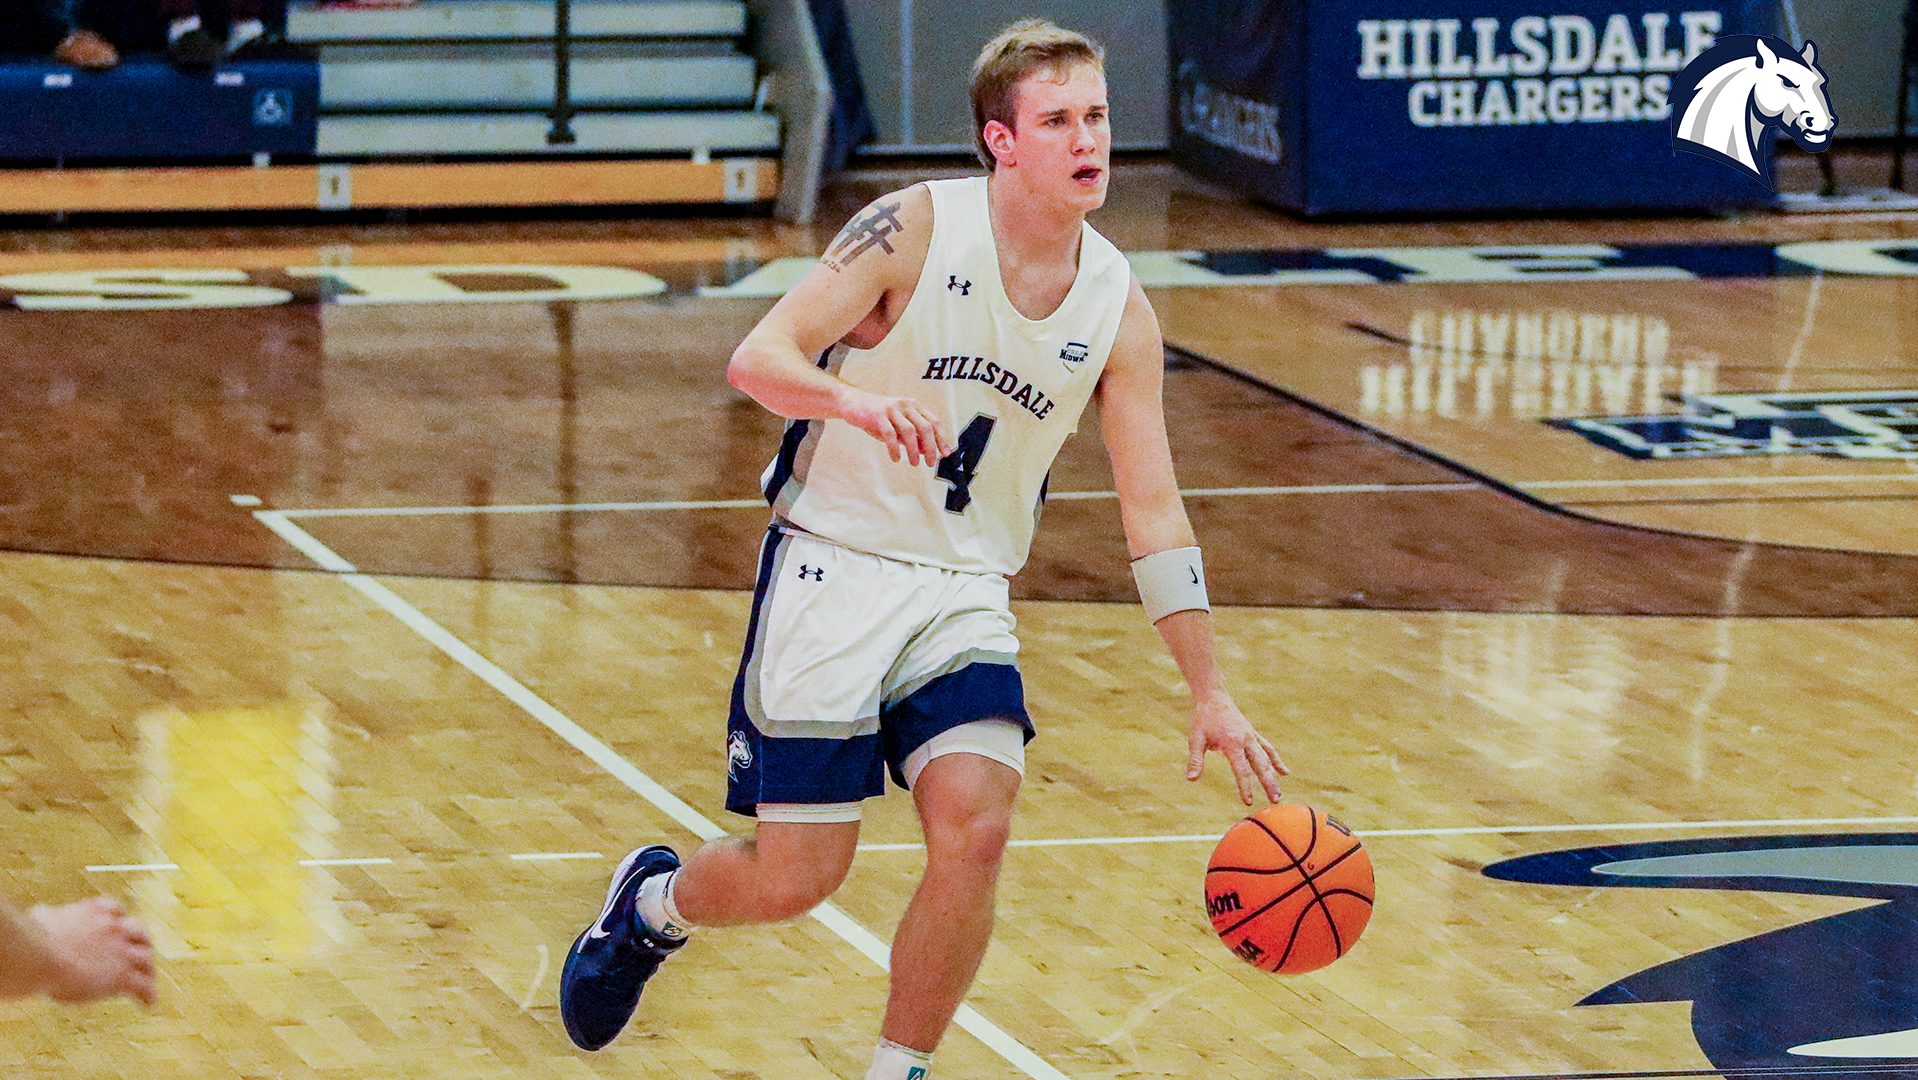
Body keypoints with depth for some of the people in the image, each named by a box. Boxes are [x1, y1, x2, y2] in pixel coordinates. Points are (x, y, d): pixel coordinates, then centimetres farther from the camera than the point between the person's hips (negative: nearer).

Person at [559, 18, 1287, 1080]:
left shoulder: (1118, 307, -2)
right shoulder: (916, 228, -14)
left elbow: (1154, 514, 3)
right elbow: (758, 357, -20)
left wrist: (1210, 695, -1)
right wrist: (861, 402, -42)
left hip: (966, 595, 4)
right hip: (832, 569, -3)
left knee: (975, 832, -19)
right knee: (795, 877, -2)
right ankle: (650, 900, 33)